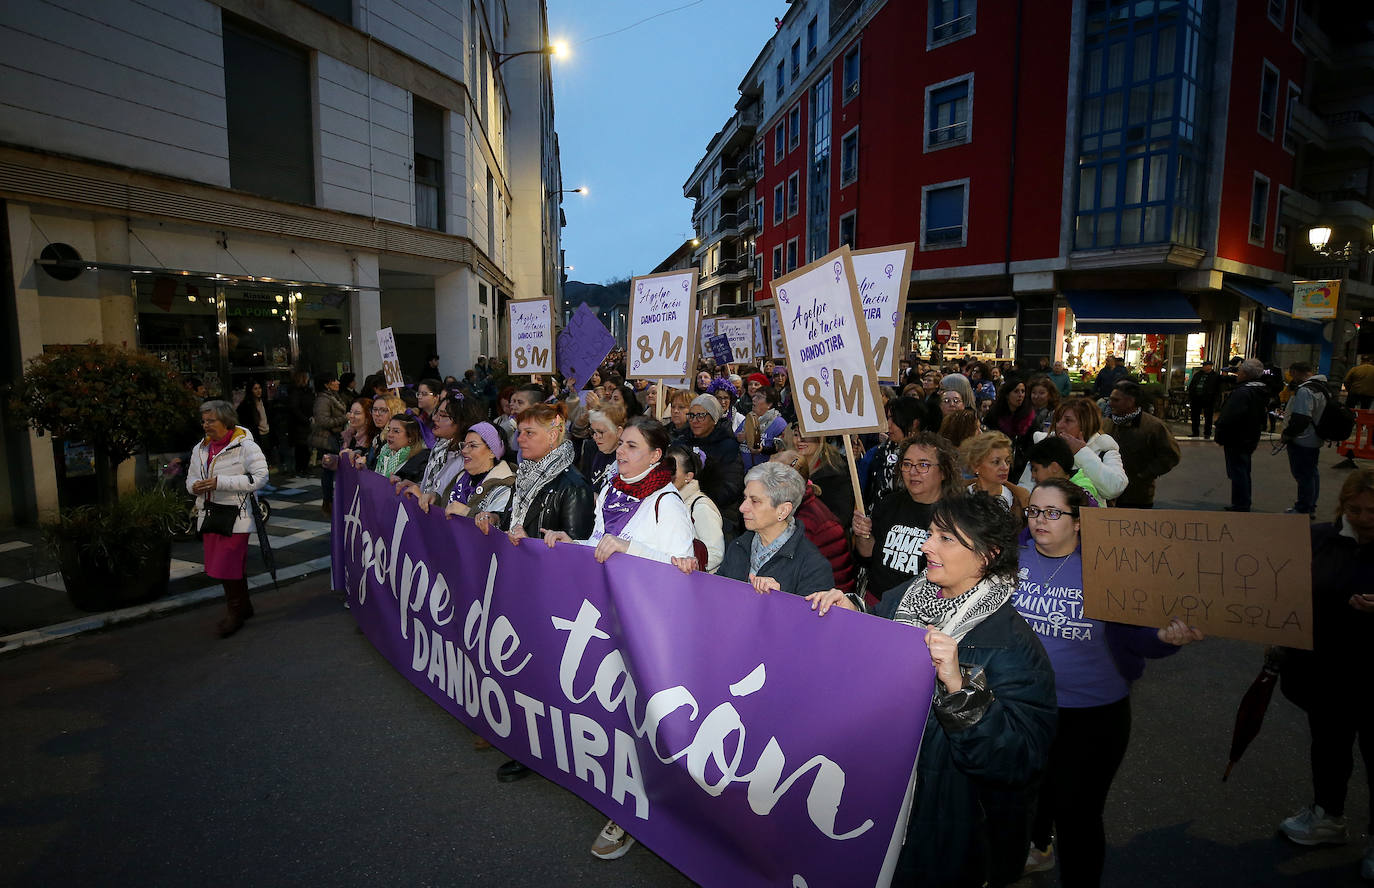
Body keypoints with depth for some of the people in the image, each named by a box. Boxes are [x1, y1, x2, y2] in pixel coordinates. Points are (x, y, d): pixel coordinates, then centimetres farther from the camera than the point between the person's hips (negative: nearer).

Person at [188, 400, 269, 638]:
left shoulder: (246, 446, -11)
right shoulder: (200, 449, 13)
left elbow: (260, 477, -20)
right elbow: (190, 478, 21)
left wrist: (220, 482, -23)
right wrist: (195, 485, -5)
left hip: (236, 516, -8)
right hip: (209, 514, 8)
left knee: (229, 565, -10)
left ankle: (234, 612, 8)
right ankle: (243, 607, 30)